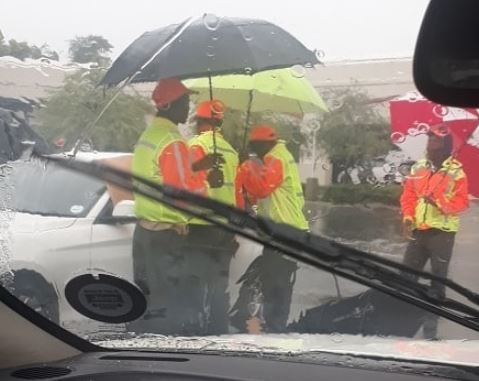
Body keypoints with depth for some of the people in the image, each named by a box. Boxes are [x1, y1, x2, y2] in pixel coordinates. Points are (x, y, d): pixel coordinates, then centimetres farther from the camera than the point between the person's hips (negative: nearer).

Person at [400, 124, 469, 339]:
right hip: (418, 231, 4)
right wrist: (408, 217, -8)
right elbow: (408, 196, 7)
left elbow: (462, 202, -11)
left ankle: (431, 323, 12)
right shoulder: (418, 168, 7)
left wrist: (439, 202, -25)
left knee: (438, 278, 4)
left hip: (442, 232, -4)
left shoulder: (456, 172, -6)